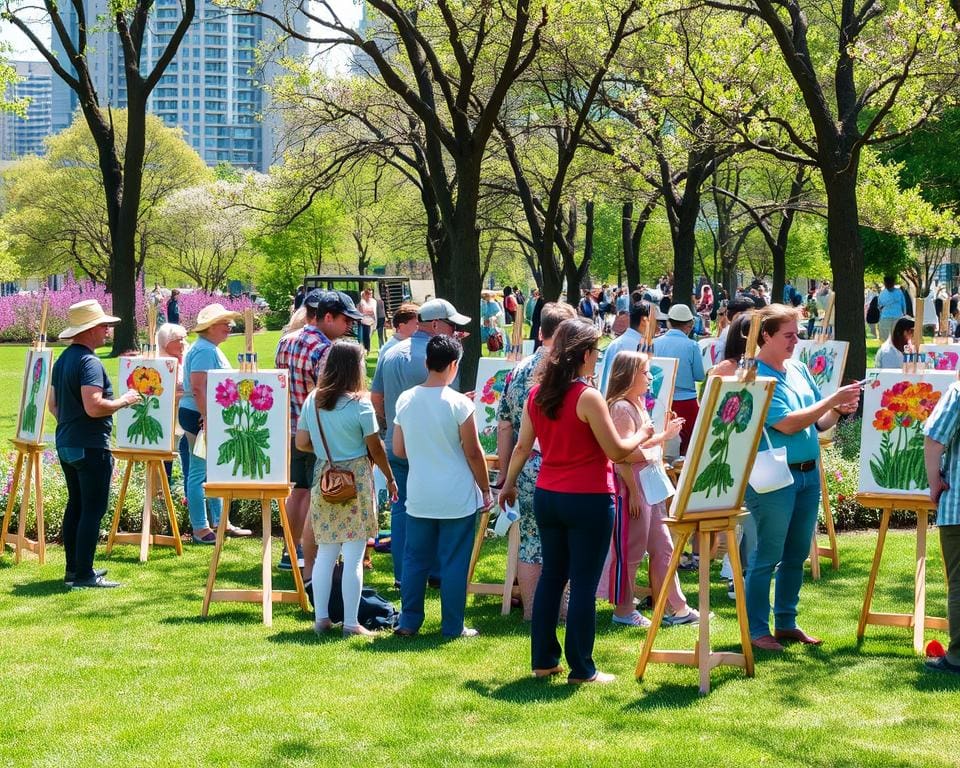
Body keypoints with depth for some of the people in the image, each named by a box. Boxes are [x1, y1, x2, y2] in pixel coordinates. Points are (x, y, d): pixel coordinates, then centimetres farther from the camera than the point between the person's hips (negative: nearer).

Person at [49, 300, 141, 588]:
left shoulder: (63, 360, 11)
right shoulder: (89, 362, -18)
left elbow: (53, 404, 19)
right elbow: (93, 407, -27)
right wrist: (123, 401, -13)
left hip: (66, 443, 10)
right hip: (91, 446, -10)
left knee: (75, 506, 16)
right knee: (93, 509, -5)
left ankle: (74, 569, 21)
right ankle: (83, 575, -5)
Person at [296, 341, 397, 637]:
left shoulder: (312, 401, 2)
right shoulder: (359, 404, -12)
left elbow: (302, 443, 7)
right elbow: (376, 449, -6)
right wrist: (390, 478, 8)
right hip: (356, 482, -5)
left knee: (325, 554, 13)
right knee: (353, 557, 0)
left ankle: (321, 618, 16)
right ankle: (351, 623, 3)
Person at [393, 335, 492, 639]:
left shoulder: (405, 400, -1)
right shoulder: (459, 403, -14)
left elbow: (398, 450, 6)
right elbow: (473, 453, -9)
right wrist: (486, 490, 2)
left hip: (419, 497, 4)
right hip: (457, 499, -4)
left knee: (415, 560, 13)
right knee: (454, 563, 4)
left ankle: (409, 622, 17)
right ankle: (452, 627, 10)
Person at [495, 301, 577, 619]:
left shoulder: (518, 372, 5)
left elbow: (504, 427, 8)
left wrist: (504, 472, 15)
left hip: (526, 472, 4)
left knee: (530, 541, 10)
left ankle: (530, 610, 15)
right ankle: (558, 608, 10)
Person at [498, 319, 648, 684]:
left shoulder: (537, 394, 3)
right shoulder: (588, 397, -16)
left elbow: (522, 446, 11)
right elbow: (616, 451, -13)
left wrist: (509, 484, 26)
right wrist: (643, 435, 5)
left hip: (547, 497, 6)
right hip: (588, 501, -6)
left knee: (551, 576, 16)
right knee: (584, 583, 1)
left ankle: (543, 660, 20)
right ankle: (581, 669, 5)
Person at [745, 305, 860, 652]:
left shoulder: (799, 370, 11)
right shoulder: (755, 377, -13)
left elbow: (818, 424, 16)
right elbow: (787, 424, -19)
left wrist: (838, 410, -4)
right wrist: (831, 399, -17)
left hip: (808, 473, 8)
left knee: (796, 555, 14)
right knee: (767, 556, -2)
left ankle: (787, 623, 25)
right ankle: (757, 630, 6)